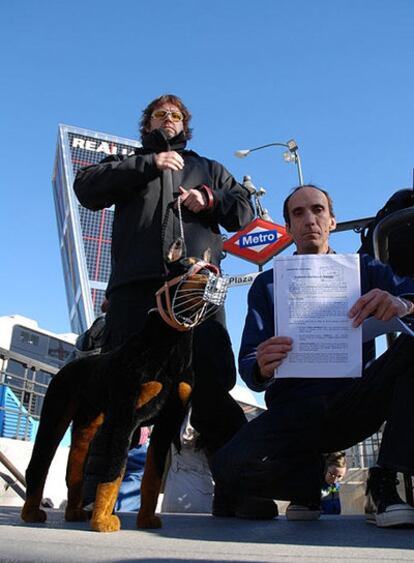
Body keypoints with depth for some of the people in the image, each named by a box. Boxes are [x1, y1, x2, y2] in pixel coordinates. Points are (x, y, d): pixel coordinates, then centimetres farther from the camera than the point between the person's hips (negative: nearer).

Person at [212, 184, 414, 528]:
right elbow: (248, 366, 0)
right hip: (295, 411, 0)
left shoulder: (363, 269, 13)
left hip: (354, 404, 1)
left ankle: (384, 486, -17)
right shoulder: (267, 285, 11)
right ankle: (308, 478, 5)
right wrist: (262, 369, -25)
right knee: (230, 466, -28)